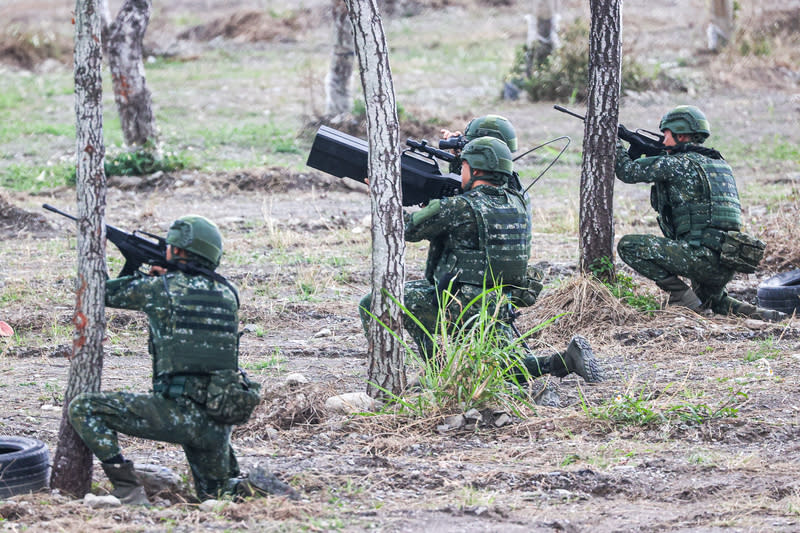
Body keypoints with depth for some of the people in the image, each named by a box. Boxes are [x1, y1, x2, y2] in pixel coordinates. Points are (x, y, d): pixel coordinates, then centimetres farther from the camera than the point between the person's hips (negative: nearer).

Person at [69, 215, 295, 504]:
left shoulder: (159, 288, -4)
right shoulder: (227, 293, 10)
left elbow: (106, 293, 14)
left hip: (178, 412, -6)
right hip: (219, 423, 6)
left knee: (83, 408, 2)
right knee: (214, 493, 29)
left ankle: (127, 489, -6)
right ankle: (252, 486, -2)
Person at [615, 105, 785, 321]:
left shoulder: (679, 164, -6)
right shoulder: (719, 164, 19)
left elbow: (628, 172, 1)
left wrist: (615, 143, 18)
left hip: (701, 255, -9)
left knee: (628, 246, -7)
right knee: (710, 300, 36)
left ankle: (681, 295, -6)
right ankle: (756, 313, 11)